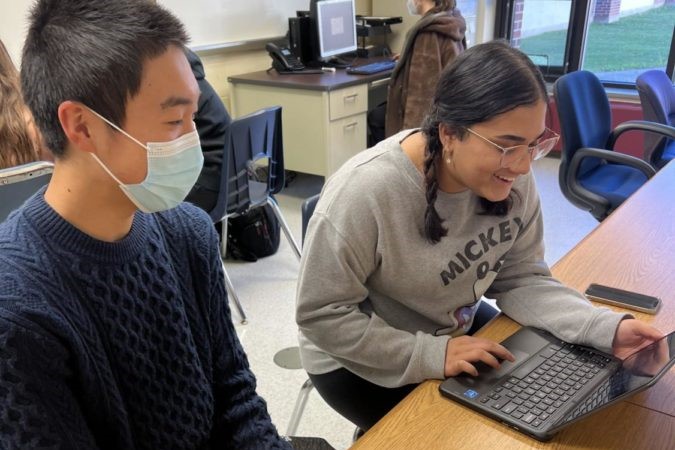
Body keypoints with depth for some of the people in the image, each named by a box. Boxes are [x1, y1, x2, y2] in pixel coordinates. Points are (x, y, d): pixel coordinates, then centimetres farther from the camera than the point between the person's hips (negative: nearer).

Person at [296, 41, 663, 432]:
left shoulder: (510, 177, -14)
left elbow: (521, 279, -7)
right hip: (358, 363, -4)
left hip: (456, 331, 5)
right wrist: (432, 355, -30)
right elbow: (321, 316, -25)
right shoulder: (364, 191, -32)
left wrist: (605, 328, -22)